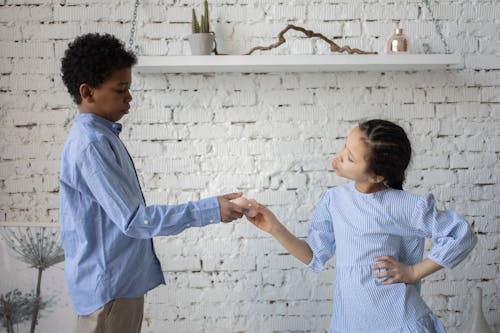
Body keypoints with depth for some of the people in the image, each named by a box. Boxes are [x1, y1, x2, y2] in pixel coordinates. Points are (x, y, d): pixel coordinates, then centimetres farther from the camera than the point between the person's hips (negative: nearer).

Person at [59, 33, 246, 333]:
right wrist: (211, 210, -26)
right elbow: (133, 219, -25)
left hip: (123, 281, 10)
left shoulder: (102, 136, 11)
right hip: (109, 286, -10)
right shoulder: (91, 144, -21)